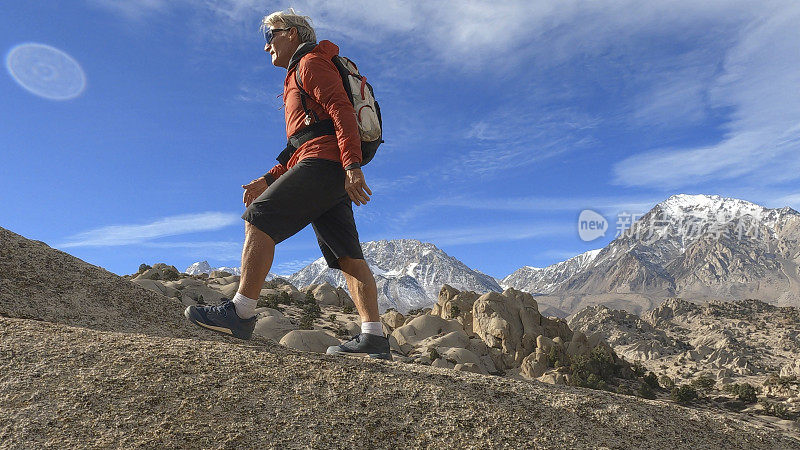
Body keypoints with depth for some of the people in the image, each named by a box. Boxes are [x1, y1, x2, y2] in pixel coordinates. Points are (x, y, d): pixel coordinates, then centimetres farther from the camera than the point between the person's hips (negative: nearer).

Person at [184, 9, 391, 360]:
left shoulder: (311, 61, 8)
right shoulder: (299, 81, 37)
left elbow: (342, 110, -10)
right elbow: (301, 147, 33)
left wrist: (352, 166, -23)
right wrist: (267, 180, 25)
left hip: (324, 161, -9)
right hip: (334, 176, 9)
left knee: (259, 218, -11)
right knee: (348, 256, -1)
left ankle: (241, 313, -14)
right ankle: (374, 338, -4)